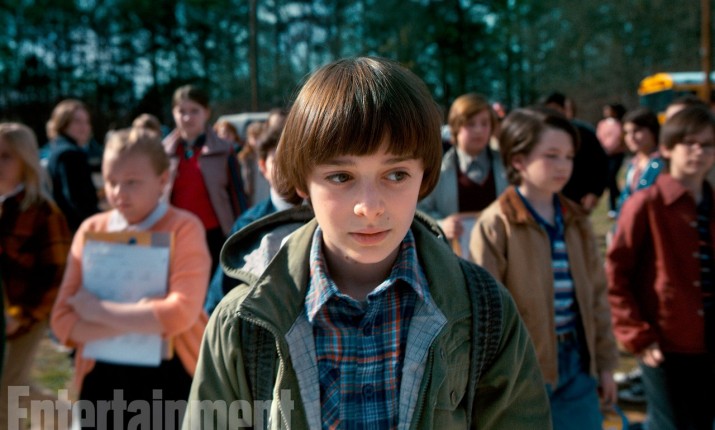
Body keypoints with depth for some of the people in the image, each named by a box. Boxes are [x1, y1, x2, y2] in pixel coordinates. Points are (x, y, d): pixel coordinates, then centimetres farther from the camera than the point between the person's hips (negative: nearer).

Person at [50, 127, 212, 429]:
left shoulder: (184, 228, -9)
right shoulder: (91, 231, 2)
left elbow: (181, 312, -22)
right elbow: (62, 320, -4)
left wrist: (96, 310, -15)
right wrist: (142, 320, -18)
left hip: (170, 380, -3)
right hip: (102, 381, 4)